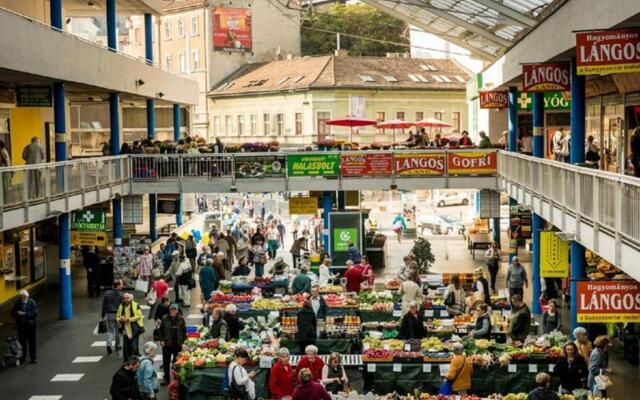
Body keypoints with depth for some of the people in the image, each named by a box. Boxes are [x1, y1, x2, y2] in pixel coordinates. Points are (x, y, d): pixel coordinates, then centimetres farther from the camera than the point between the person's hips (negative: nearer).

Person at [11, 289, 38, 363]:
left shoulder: (32, 302, -6)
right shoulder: (17, 303, 1)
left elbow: (35, 313, -13)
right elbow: (13, 313, 2)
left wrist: (24, 313, -20)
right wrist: (18, 313, -19)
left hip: (30, 324, -2)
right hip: (20, 325, 2)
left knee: (32, 342, 4)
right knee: (22, 341, 8)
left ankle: (33, 357, 13)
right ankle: (22, 357, 20)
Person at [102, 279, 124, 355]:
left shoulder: (107, 293, 0)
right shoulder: (120, 294, -10)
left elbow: (104, 305, 3)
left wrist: (103, 315, 11)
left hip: (109, 314, 2)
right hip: (118, 314, -2)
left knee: (110, 330, 6)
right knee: (117, 330, 15)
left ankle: (109, 344, -17)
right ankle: (117, 346, 26)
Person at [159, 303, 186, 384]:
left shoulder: (181, 319, -1)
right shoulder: (165, 319, -2)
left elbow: (184, 331, 3)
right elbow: (161, 330, 4)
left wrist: (183, 342, -4)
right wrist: (161, 340, -4)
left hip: (178, 344, 0)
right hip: (167, 344, 0)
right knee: (166, 361, 4)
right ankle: (166, 378, 12)